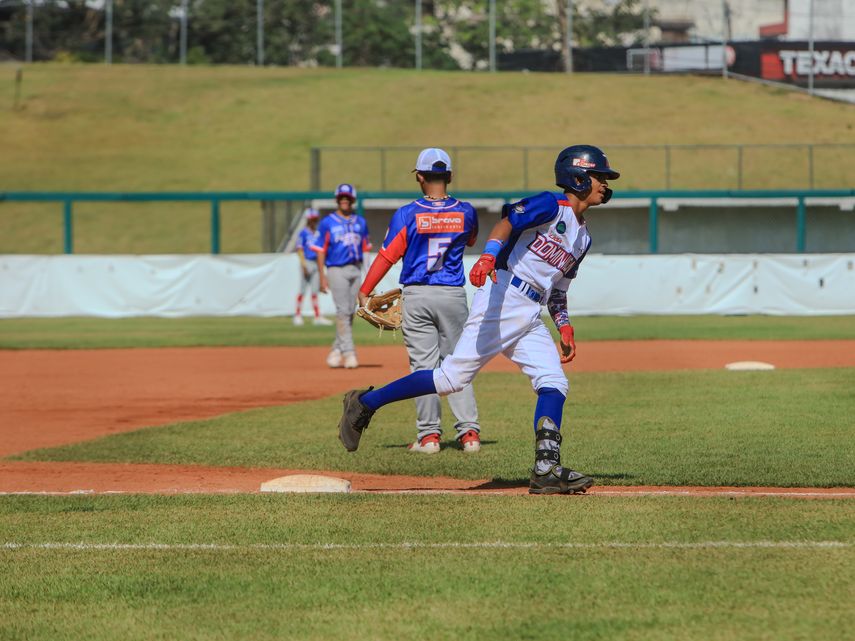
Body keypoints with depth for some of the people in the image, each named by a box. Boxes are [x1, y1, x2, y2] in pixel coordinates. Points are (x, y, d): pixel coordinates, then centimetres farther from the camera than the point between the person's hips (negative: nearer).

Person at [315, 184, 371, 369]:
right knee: (343, 311, -11)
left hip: (356, 270, 4)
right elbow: (320, 251, -2)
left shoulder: (360, 222, 12)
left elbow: (365, 249, 12)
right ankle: (348, 351, -13)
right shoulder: (327, 223, 0)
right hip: (336, 270, -4)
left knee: (350, 312, 6)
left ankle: (337, 350, 17)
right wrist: (322, 277, -9)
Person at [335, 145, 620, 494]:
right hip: (502, 295, -9)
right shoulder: (551, 205, -3)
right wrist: (488, 255, -39)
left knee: (554, 383, -7)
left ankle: (547, 470, -12)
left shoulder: (582, 238, 23)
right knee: (454, 375, -13)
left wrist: (564, 327, 13)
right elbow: (507, 222, -21)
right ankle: (365, 403, -4)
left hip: (531, 317, 9)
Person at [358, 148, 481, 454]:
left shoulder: (407, 215, -8)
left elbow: (387, 256, -6)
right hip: (453, 296, 2)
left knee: (423, 365, 2)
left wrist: (364, 292, 2)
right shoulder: (465, 213, 1)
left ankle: (429, 434, 1)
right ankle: (469, 431, 1)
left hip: (416, 297, -2)